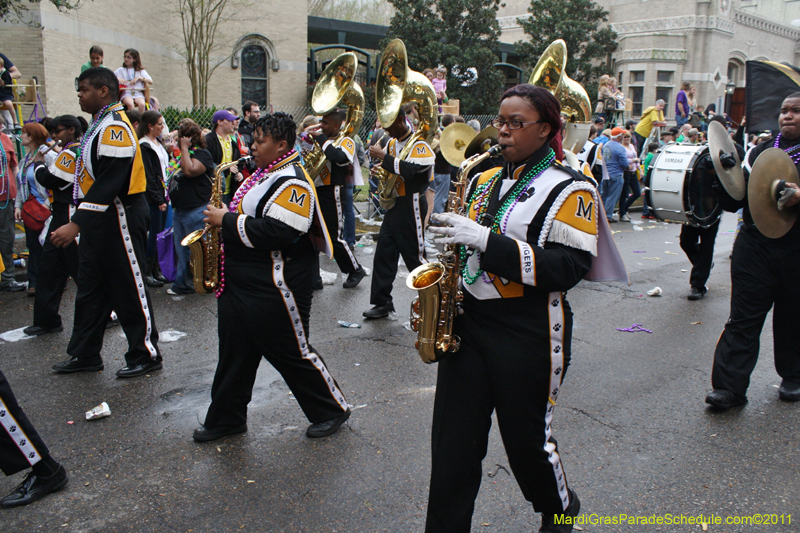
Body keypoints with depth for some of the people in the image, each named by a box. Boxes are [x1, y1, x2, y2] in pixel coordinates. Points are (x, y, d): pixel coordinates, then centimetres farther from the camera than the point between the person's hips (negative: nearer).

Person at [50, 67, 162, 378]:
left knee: (129, 288, 0)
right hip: (98, 219, 11)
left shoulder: (114, 127, -18)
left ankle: (146, 355, 12)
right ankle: (85, 355, 25)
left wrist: (76, 224, -29)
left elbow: (109, 182, -27)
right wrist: (80, 220, 18)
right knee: (90, 288, 15)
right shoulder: (101, 125, 15)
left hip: (119, 218, -11)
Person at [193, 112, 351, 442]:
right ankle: (227, 418, 30)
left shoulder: (292, 183, -18)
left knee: (291, 354, 2)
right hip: (240, 285, 10)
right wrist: (222, 219, 7)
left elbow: (277, 233, -30)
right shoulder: (264, 175, 14)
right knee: (235, 353, 15)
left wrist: (227, 221, -21)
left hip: (273, 290, -10)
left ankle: (332, 410, 20)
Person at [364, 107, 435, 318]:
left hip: (411, 205, -8)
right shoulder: (392, 142, 13)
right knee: (384, 252, 6)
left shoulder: (419, 144, -14)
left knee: (415, 255, -2)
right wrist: (379, 168, 0)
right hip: (393, 204, 8)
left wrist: (383, 157, -25)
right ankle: (382, 302, 14)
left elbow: (411, 170, -29)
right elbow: (388, 167, 24)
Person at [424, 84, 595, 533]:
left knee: (527, 440, 13)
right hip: (467, 321, 5)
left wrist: (488, 241, -25)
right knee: (452, 444, 5)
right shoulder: (485, 181, 13)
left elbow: (570, 267, -19)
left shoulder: (570, 189, -7)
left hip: (529, 334, -5)